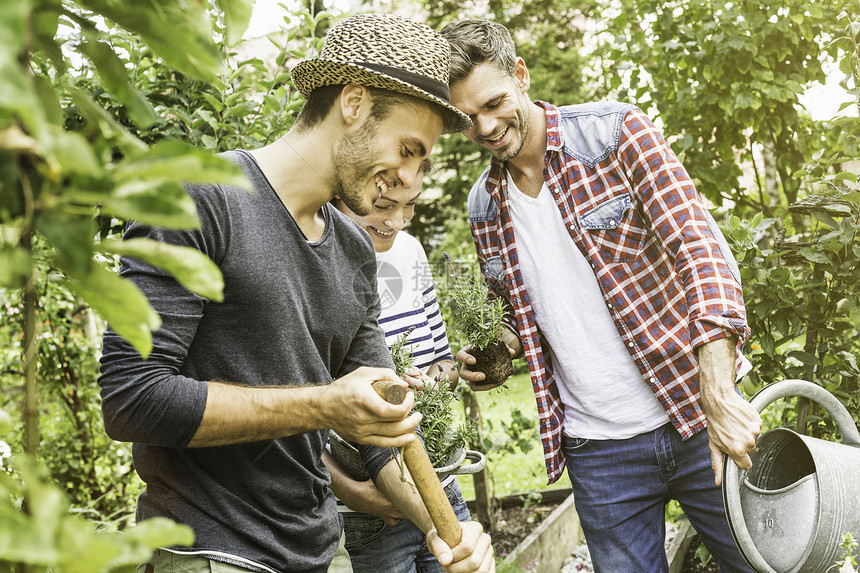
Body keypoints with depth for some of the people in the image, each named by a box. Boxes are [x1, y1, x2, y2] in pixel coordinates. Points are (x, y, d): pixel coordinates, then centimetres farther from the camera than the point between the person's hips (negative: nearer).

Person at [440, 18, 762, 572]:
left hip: (695, 418, -3)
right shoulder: (483, 206, 6)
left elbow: (701, 247, -17)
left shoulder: (615, 131, -7)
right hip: (597, 452, 3)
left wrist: (719, 396, -28)